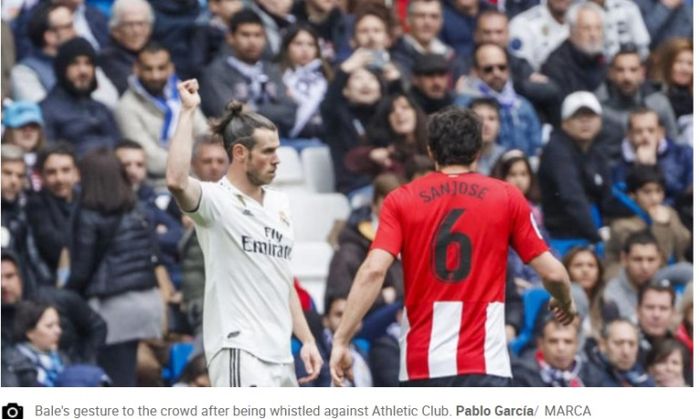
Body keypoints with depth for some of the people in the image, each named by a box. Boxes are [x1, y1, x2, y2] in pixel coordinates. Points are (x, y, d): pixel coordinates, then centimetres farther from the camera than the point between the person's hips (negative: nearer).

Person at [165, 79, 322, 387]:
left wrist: (307, 340, 17)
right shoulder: (216, 200, -6)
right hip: (238, 351, -8)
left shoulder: (279, 205, 17)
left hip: (280, 356, 8)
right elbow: (176, 181, -30)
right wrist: (188, 111, -22)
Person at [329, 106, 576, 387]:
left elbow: (373, 270, -9)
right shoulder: (507, 198, 5)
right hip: (484, 364, -2)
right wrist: (565, 304, 28)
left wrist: (341, 341, -8)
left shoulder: (401, 200, 5)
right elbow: (551, 272, 6)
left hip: (421, 364, 2)